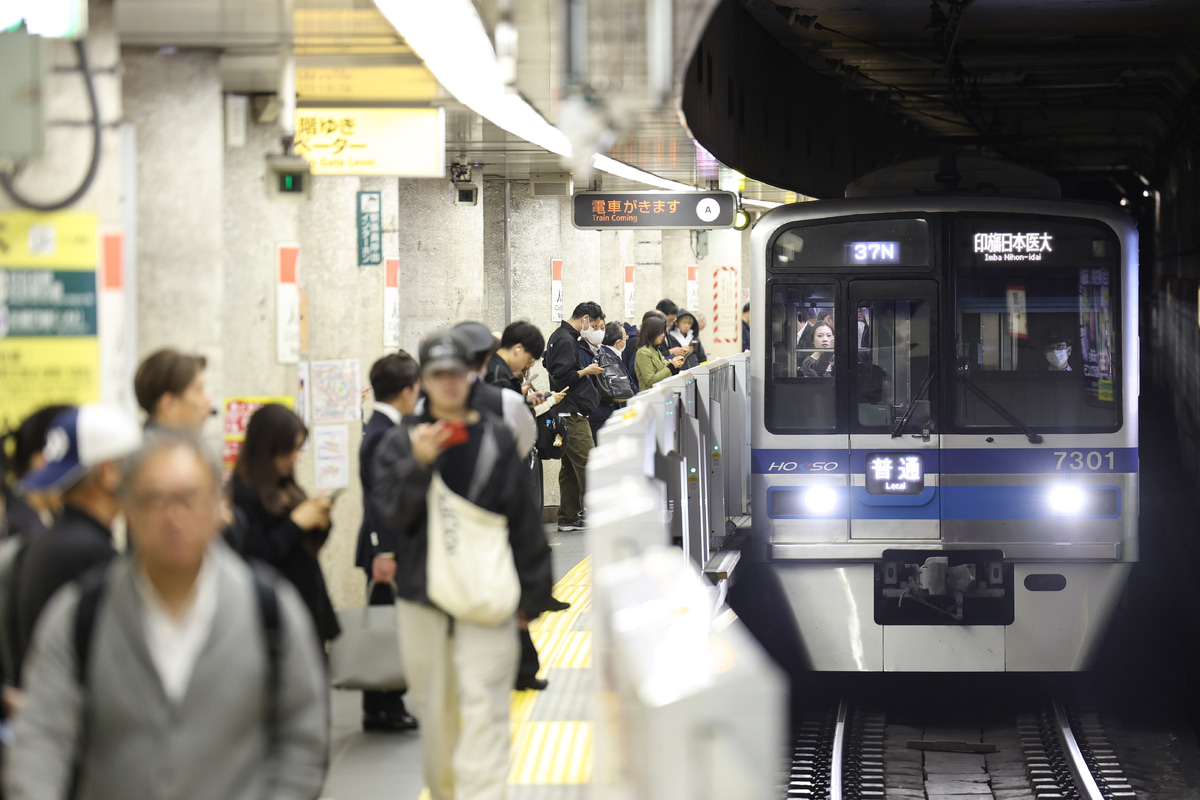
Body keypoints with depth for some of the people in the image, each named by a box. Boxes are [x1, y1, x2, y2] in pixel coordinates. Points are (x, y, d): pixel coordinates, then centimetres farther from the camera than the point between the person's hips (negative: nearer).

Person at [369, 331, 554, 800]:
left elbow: (523, 517, 7)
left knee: (482, 706, -11)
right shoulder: (401, 442, 4)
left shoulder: (495, 439, 3)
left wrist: (531, 592, 7)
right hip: (423, 593, 2)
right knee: (434, 708, 10)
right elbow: (389, 512, -5)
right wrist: (417, 465, -20)